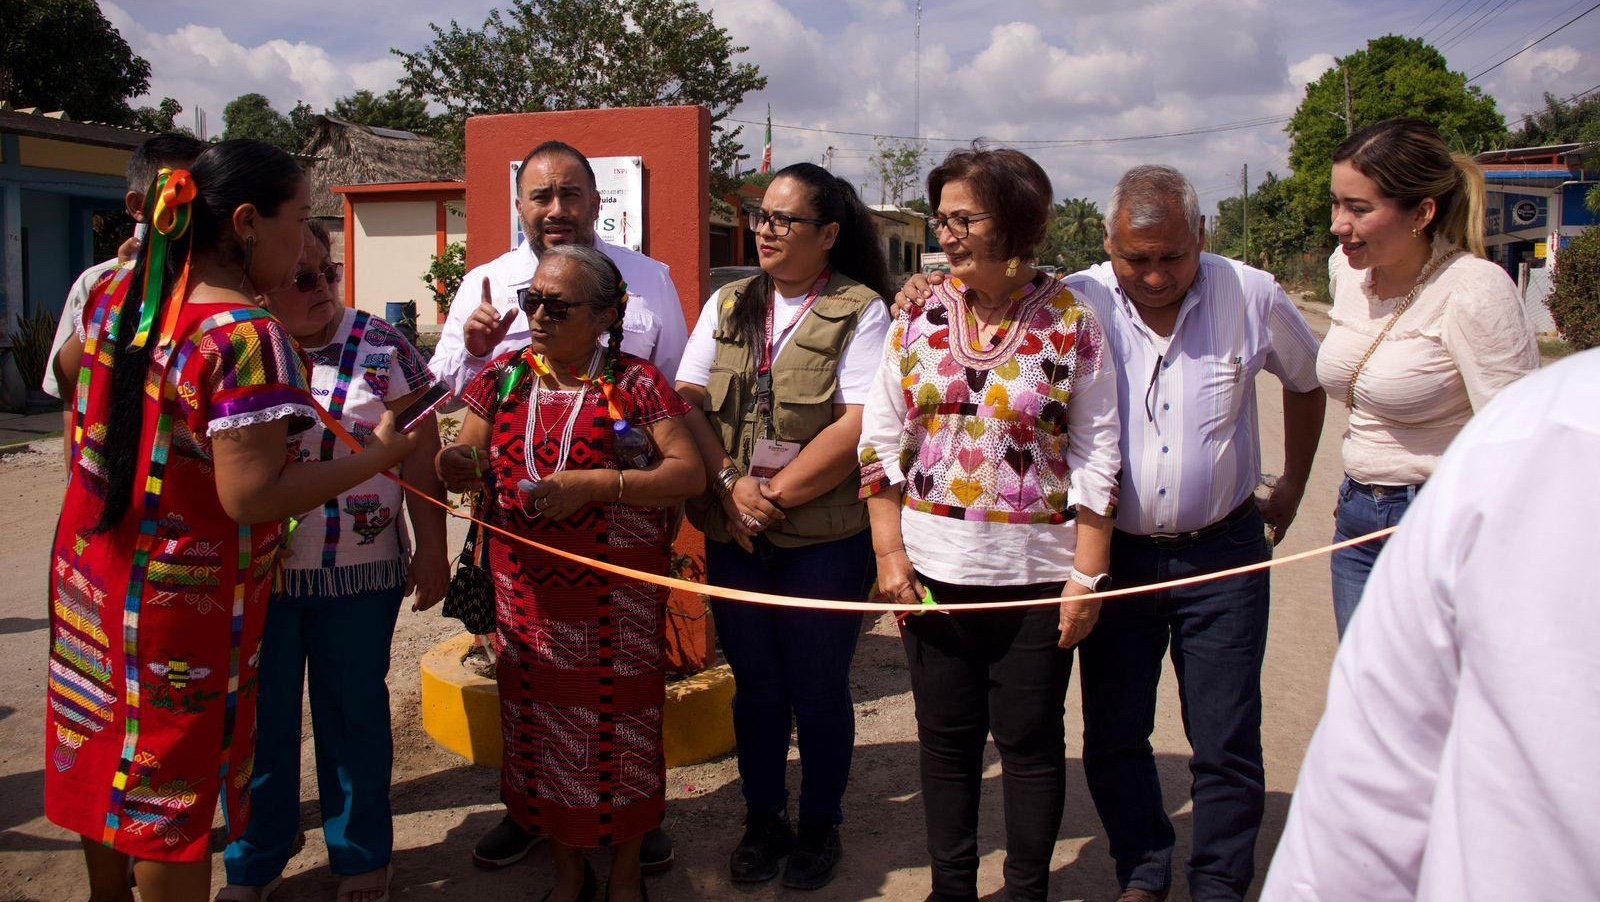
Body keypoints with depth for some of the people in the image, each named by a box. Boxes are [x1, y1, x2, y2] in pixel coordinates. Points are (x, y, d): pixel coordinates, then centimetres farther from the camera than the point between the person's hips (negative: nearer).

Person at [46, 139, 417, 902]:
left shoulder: (115, 292, 1)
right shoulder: (247, 336, -25)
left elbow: (70, 363, 21)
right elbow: (251, 497, -28)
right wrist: (378, 454, -20)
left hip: (88, 579, 8)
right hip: (182, 601, -8)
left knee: (102, 758, 23)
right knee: (171, 788, 7)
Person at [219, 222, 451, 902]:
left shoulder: (380, 346, -3)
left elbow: (420, 449, -2)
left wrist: (431, 548, -3)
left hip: (360, 572, -1)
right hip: (255, 575, 1)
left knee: (354, 716, 11)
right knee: (259, 719, 11)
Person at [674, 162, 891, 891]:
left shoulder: (860, 310, -5)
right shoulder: (727, 305, 10)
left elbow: (860, 426, -15)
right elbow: (686, 401, 3)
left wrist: (776, 494, -15)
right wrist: (730, 485, -12)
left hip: (826, 538, -4)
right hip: (733, 536, 4)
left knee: (818, 688, 8)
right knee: (755, 685, 14)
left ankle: (820, 825, 28)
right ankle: (762, 820, 32)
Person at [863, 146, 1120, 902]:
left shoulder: (1071, 322, -5)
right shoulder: (920, 315, 2)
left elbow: (1097, 458, -4)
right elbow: (880, 440, 5)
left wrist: (1088, 576, -7)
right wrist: (889, 553, -1)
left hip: (1036, 570, -2)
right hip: (933, 568, 3)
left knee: (1031, 742, 9)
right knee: (946, 740, 13)